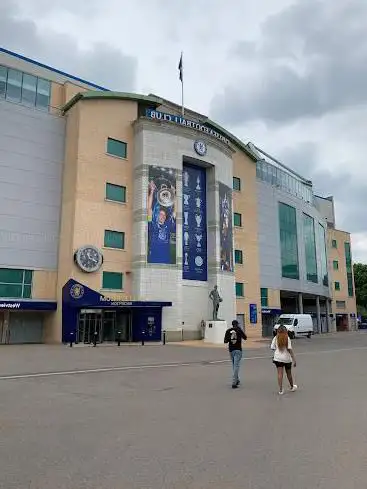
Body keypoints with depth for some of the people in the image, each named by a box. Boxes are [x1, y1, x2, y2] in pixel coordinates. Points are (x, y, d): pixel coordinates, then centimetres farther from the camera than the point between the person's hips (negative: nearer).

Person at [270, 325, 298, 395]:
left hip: (278, 358, 0)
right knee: (289, 373, 18)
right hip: (287, 358, 0)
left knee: (280, 374, 0)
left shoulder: (275, 338, -4)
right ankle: (292, 387, 38)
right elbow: (290, 349, -13)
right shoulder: (287, 338, -9)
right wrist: (294, 360, -9)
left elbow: (272, 348, -6)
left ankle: (280, 390, -4)